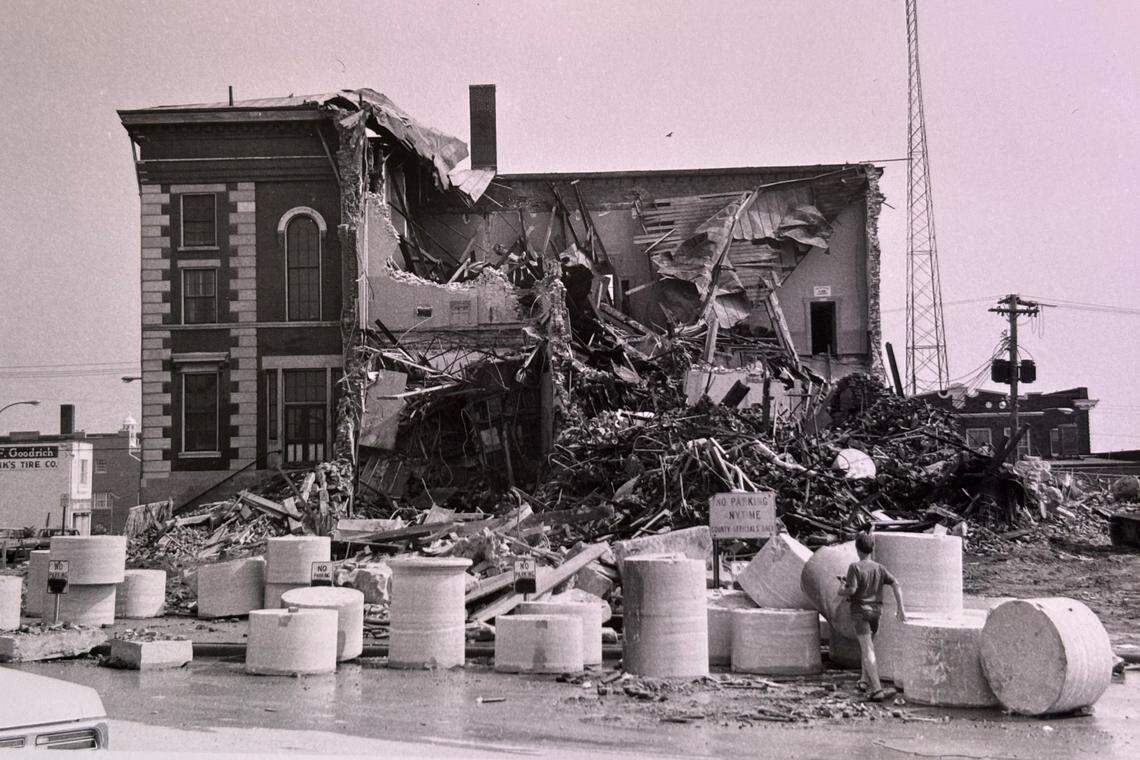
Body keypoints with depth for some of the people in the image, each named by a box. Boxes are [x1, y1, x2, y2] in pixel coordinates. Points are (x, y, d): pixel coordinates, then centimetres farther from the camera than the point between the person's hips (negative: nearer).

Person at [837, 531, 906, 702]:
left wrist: (841, 592, 2)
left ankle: (877, 689, -19)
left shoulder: (855, 567, -11)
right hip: (876, 610, 5)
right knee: (868, 645, 26)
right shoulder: (879, 568, 5)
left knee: (868, 651, -10)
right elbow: (896, 585, -2)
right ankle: (865, 679, 35)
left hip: (860, 611, -5)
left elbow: (851, 590, -20)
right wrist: (900, 608, -1)